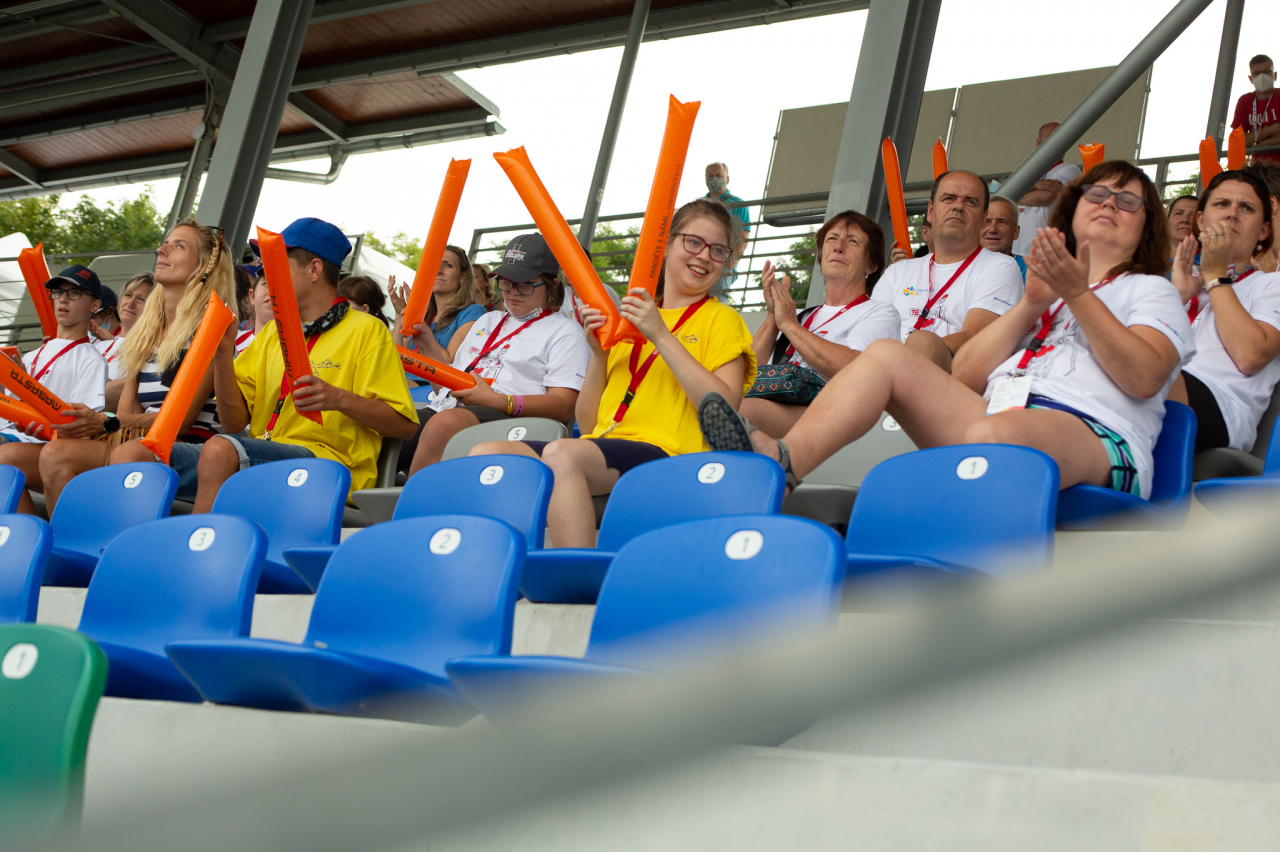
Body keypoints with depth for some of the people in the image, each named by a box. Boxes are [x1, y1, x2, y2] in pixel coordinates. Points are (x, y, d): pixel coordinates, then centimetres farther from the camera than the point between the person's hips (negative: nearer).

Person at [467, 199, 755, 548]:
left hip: (665, 451, -6)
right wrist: (599, 354, 5)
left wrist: (662, 336, -8)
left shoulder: (722, 319, 11)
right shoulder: (626, 321, 25)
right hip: (598, 446, 6)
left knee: (562, 453, -34)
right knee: (486, 454, -16)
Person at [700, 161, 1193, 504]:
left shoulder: (1151, 291, 24)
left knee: (990, 435, -39)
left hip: (1095, 436, -5)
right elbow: (965, 376, 19)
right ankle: (780, 464, -36)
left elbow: (1143, 378, -2)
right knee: (886, 356, -12)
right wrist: (1031, 303, 10)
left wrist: (1078, 294, -4)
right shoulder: (1041, 291, 37)